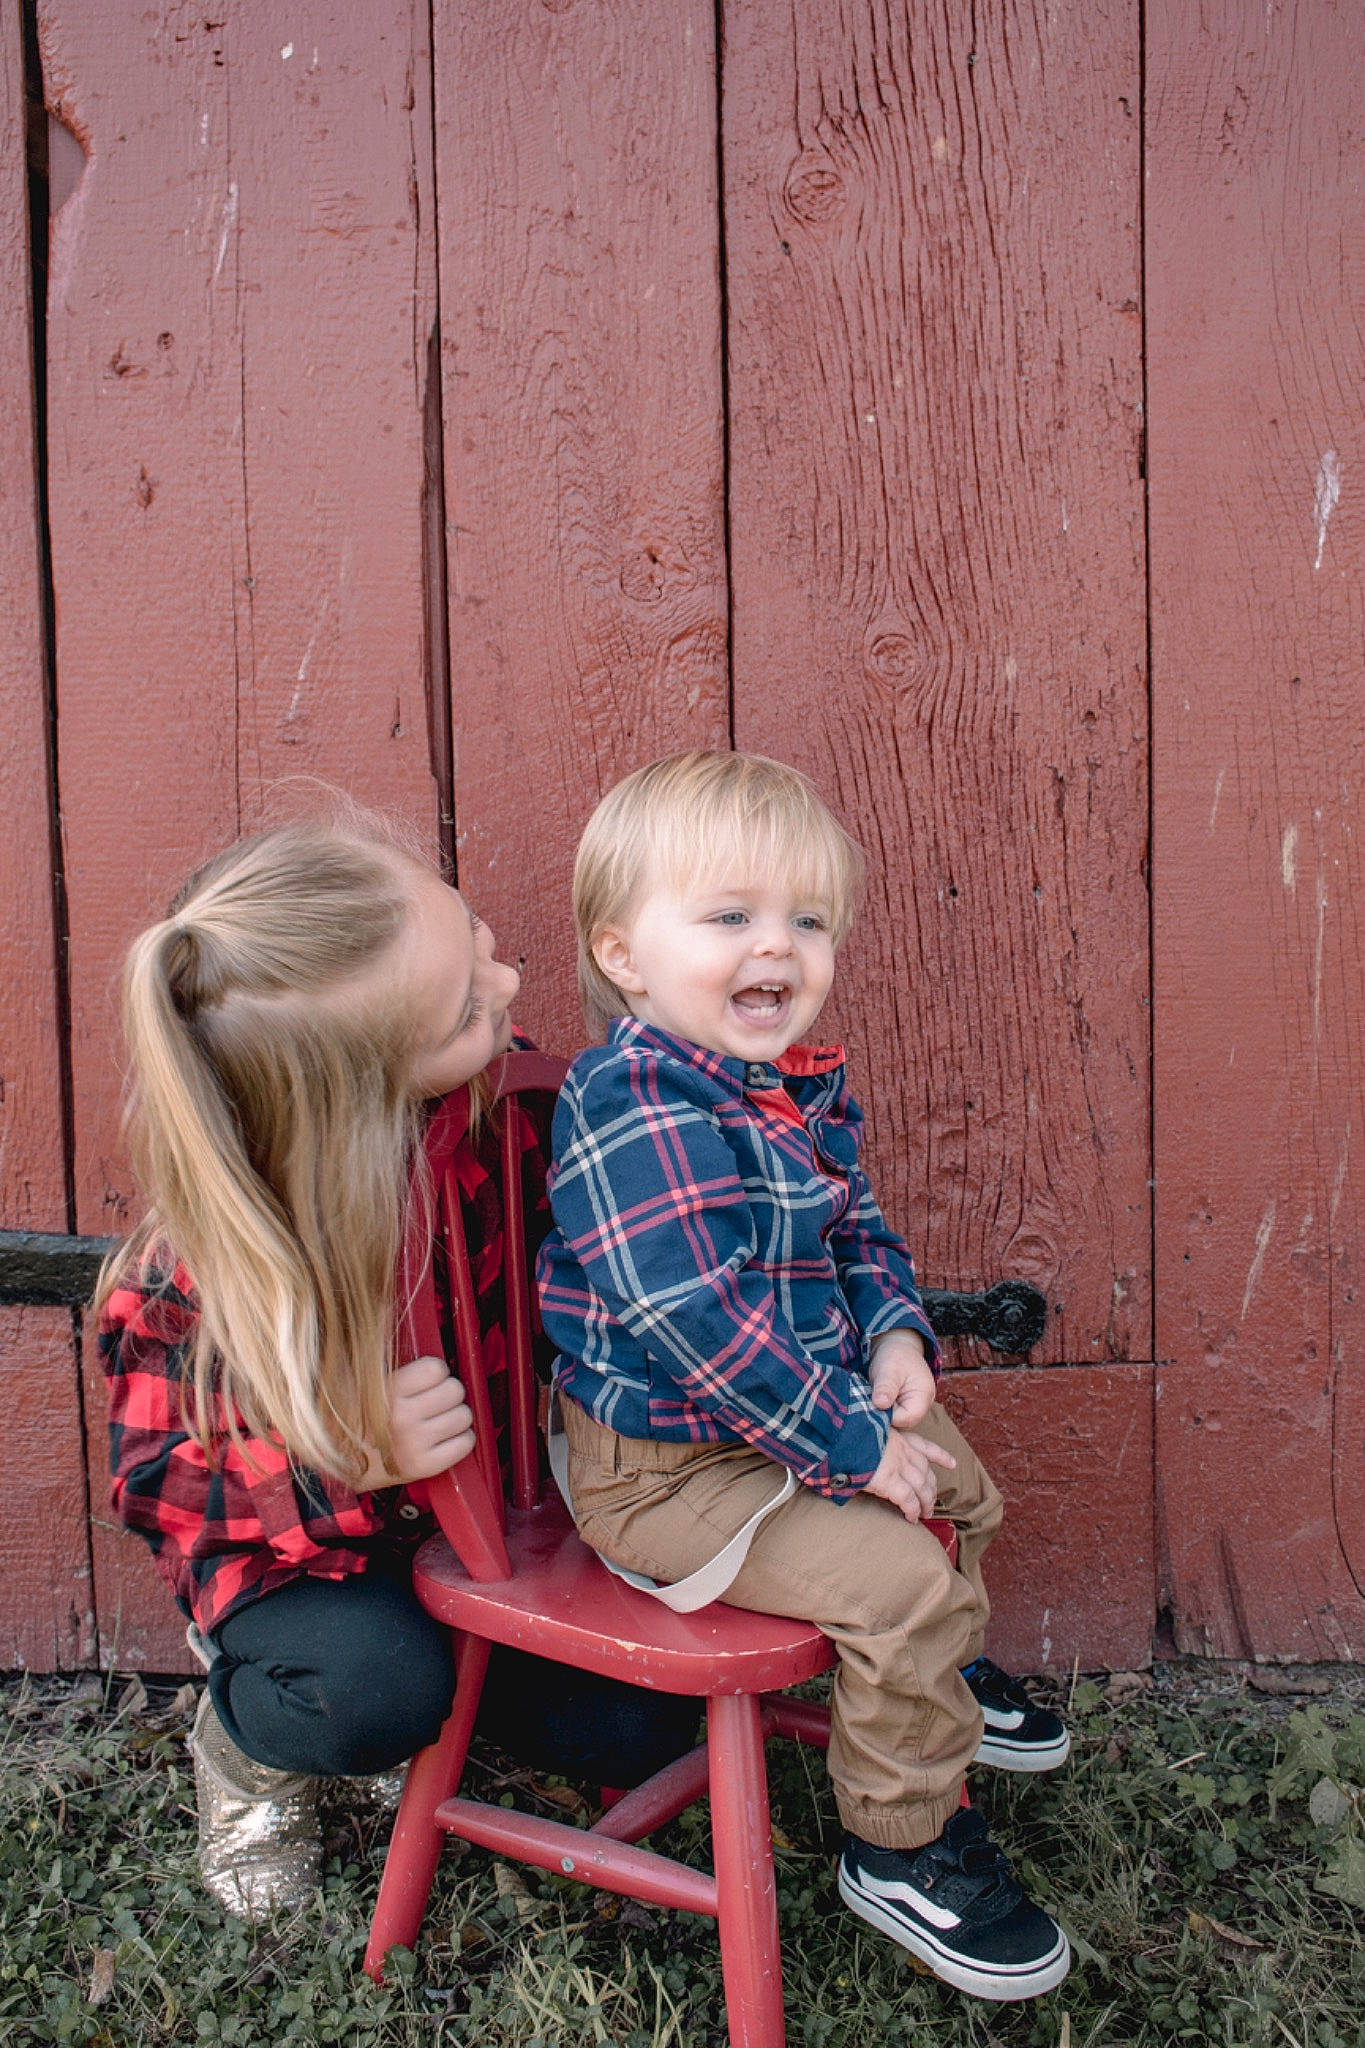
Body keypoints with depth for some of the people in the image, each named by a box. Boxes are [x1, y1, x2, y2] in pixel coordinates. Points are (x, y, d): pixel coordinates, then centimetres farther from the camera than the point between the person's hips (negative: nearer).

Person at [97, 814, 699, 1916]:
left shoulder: (489, 1090, -21)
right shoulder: (207, 1264, -33)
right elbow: (154, 1475, -22)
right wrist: (357, 1461, -39)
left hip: (477, 1484, 4)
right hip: (290, 1536, -4)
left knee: (633, 1729, -5)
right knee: (383, 1696, -33)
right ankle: (245, 1727, 5)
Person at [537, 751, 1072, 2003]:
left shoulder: (799, 1088, 2)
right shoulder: (637, 1105, -28)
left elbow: (856, 1227, 16)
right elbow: (697, 1321, -32)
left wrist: (895, 1336, -3)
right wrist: (851, 1446, -25)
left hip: (787, 1418, 10)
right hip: (666, 1466, -10)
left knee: (955, 1476, 24)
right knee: (895, 1578, -18)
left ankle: (940, 1680, 53)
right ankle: (905, 1846, 8)